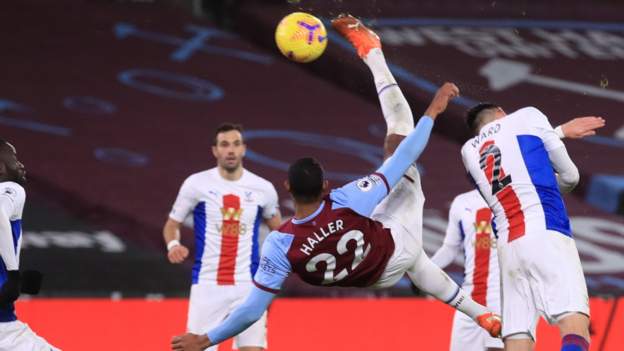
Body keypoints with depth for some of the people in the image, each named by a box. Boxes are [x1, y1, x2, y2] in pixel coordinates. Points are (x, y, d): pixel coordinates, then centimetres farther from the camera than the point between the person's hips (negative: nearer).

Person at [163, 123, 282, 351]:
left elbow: (278, 229, 20)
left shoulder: (262, 188, 4)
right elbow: (172, 225, 8)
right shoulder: (196, 184, -1)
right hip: (207, 284, -1)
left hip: (248, 285, 1)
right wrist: (173, 244, -14)